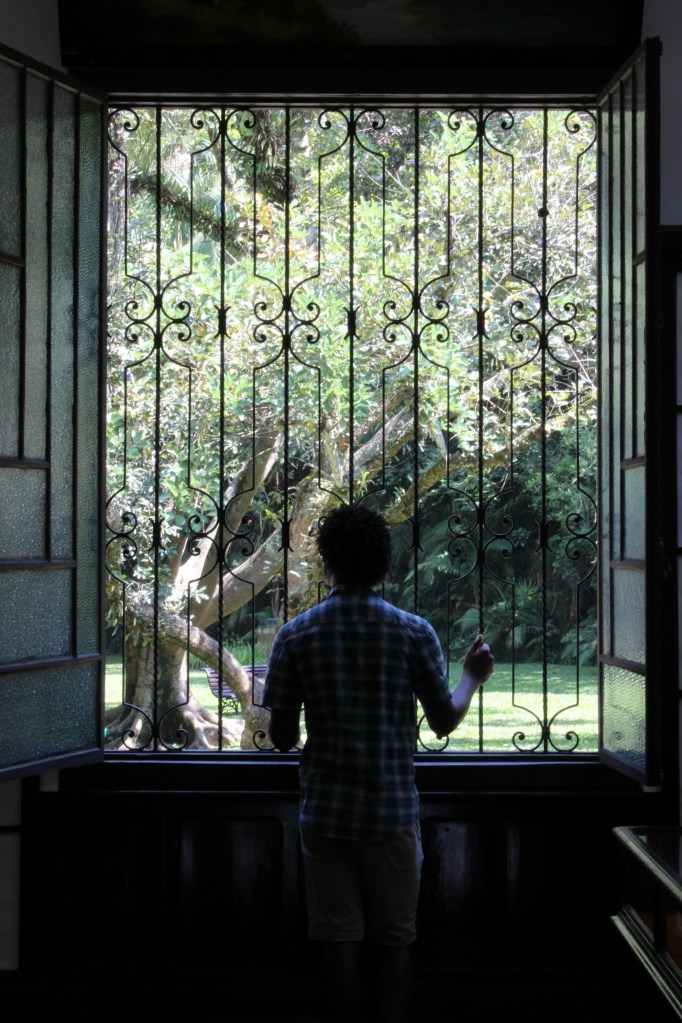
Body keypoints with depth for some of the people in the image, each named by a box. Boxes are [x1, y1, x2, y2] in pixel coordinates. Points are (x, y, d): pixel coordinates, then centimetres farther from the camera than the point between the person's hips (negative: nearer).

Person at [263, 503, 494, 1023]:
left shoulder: (296, 635, -4)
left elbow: (282, 736, -2)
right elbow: (444, 721, 1)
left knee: (341, 947, 7)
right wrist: (473, 677, 19)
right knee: (394, 946, 10)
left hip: (325, 813, 1)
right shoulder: (414, 632, -6)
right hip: (392, 810, 0)